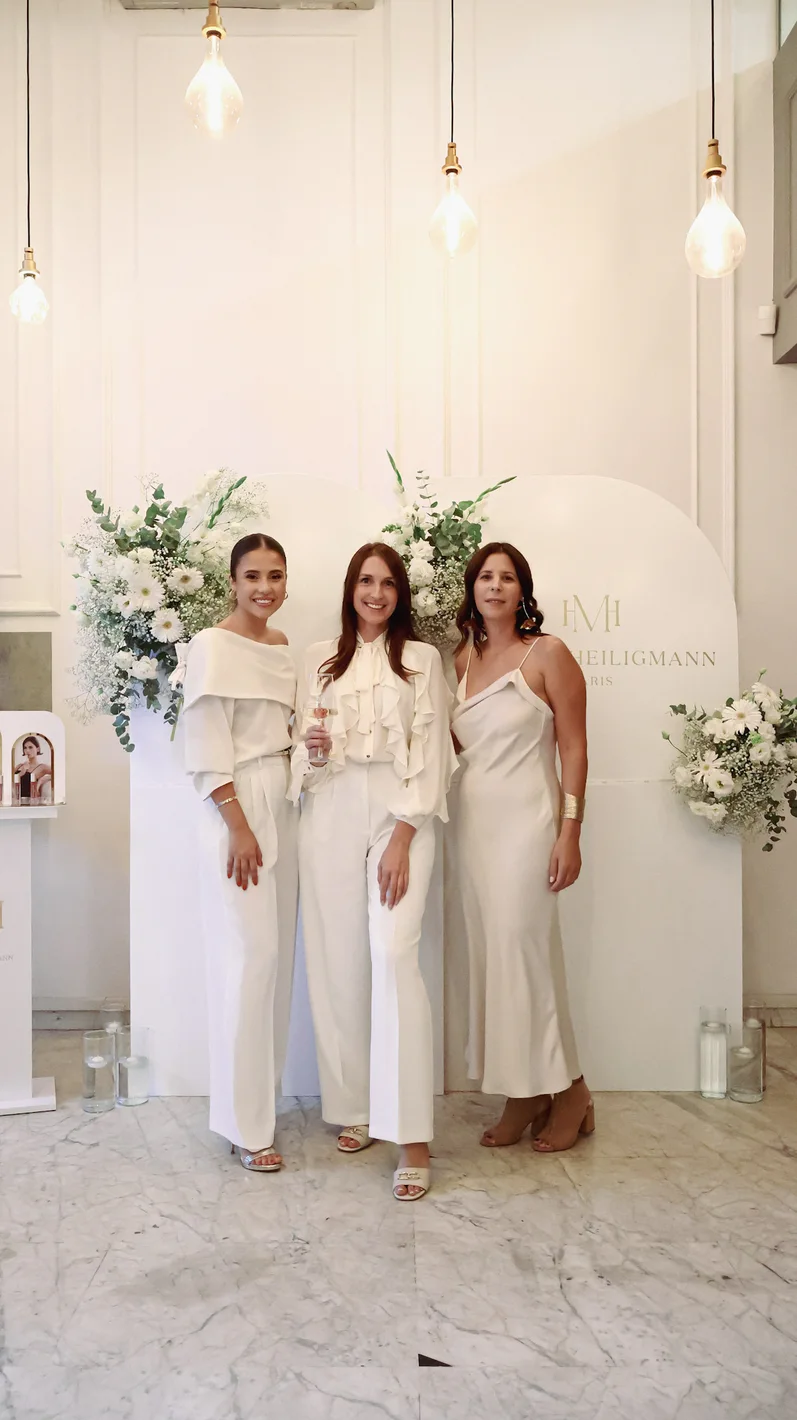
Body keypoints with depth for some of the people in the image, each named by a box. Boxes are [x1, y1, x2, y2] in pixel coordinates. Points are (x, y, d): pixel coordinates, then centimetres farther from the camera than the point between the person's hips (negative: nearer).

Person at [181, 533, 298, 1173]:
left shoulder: (282, 646, 13)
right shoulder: (213, 646, -9)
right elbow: (208, 749, -14)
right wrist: (239, 828, -17)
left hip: (283, 803, 8)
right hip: (237, 807, -7)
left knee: (277, 952, 10)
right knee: (249, 956, -7)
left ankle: (263, 1092, 25)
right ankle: (246, 1124, 4)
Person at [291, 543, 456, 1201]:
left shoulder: (422, 658, 6)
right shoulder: (320, 658, 14)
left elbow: (431, 755, -1)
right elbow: (302, 749, 17)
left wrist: (402, 839, -10)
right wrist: (310, 749, -8)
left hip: (398, 817, -3)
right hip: (331, 816, 3)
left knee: (394, 954, -16)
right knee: (338, 960, 2)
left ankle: (412, 1138, -12)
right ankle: (354, 1107, 20)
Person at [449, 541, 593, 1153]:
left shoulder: (548, 653, -5)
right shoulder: (463, 657, 12)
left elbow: (574, 748, -8)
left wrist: (570, 833, -14)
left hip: (525, 821, -6)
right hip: (471, 821, 6)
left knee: (525, 951, -5)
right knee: (490, 956, 8)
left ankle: (568, 1092, 15)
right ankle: (522, 1097, 20)